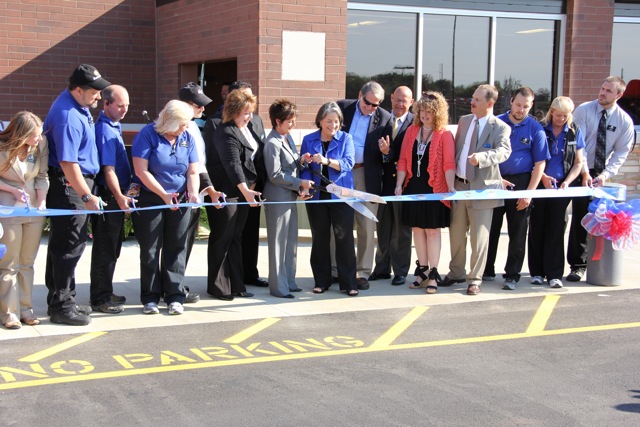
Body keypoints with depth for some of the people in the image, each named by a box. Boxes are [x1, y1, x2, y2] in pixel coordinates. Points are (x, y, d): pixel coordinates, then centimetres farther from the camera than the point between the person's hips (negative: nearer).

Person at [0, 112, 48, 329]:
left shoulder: (41, 144, -5)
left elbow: (42, 176, 3)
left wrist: (42, 201, -8)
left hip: (34, 208, 4)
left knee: (27, 262, 11)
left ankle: (25, 308, 18)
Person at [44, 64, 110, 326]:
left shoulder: (77, 106, 10)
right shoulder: (68, 117, -23)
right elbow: (68, 163, -27)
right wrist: (87, 196, -24)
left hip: (75, 185, 11)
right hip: (69, 186, -11)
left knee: (62, 244, 16)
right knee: (68, 246, -4)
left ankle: (59, 300, 26)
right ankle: (61, 306, 3)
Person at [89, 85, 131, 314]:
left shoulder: (113, 127, 13)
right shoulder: (105, 130, -18)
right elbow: (108, 169, -24)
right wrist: (119, 197, -30)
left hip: (116, 195, 10)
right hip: (108, 196, -10)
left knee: (112, 248, 17)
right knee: (105, 249, -3)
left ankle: (105, 293, 28)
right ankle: (100, 299, 5)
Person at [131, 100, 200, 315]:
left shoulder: (187, 138, 3)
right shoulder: (147, 134, -10)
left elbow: (193, 171, 4)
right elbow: (141, 171, -15)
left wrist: (193, 193, -15)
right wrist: (164, 194, -19)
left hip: (180, 201, 3)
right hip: (151, 200, -3)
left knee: (176, 249, 4)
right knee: (150, 250, 2)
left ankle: (175, 297, 9)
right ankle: (150, 298, 11)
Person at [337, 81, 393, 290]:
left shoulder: (385, 118, 1)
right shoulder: (342, 108, 3)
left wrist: (385, 151, -17)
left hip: (367, 177, -1)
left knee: (366, 228, 2)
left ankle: (363, 273, 12)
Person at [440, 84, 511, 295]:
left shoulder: (500, 127, -8)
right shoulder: (464, 120, 11)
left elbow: (503, 151, -24)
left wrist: (481, 157, -41)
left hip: (482, 187, -6)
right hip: (459, 185, 6)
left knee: (479, 236, 1)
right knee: (456, 233, 15)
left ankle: (475, 279, 12)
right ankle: (456, 273, 31)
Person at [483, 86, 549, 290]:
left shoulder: (535, 129, -1)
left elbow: (540, 164, -2)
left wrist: (529, 193, -8)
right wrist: (497, 179, -6)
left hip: (520, 183, -1)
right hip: (494, 183, 1)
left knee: (517, 233, 3)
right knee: (491, 228, 7)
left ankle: (512, 275, 12)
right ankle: (487, 271, 20)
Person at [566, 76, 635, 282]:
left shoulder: (624, 121, -2)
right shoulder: (583, 110, -6)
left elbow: (621, 153, -2)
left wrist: (605, 174, -16)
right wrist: (585, 172, -19)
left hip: (602, 174, 2)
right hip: (582, 172, -2)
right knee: (580, 217, -6)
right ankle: (578, 265, 1)